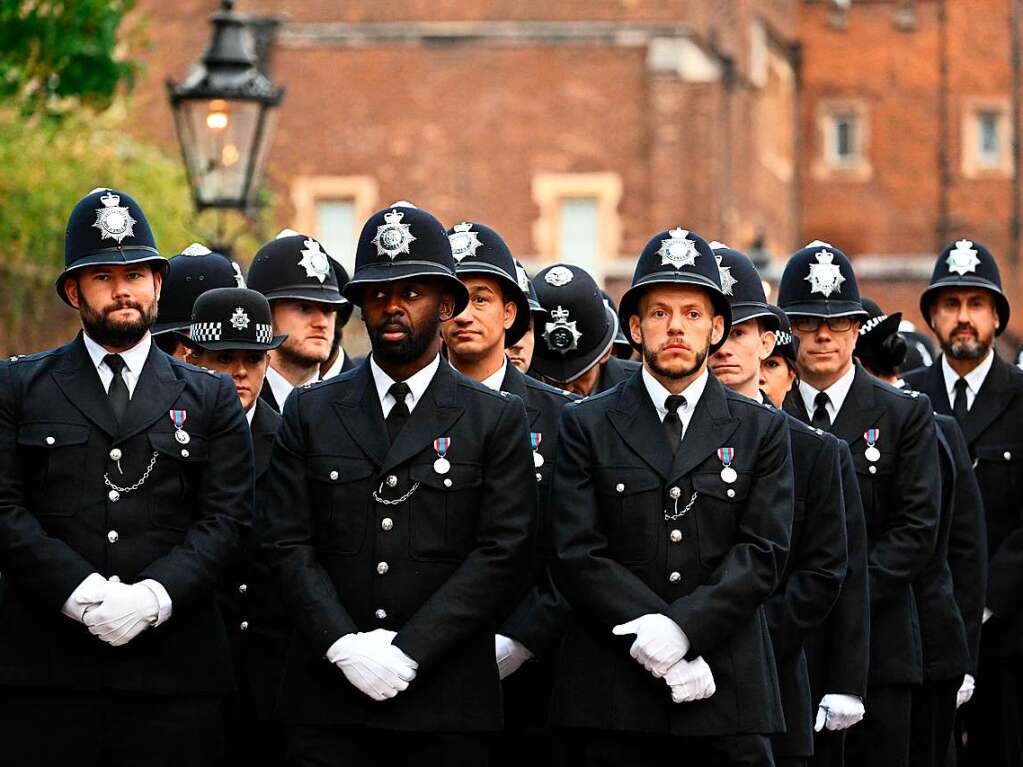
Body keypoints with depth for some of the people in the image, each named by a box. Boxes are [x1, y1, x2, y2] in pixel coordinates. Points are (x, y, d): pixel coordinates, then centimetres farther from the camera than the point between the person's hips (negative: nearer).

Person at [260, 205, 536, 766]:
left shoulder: (497, 419, 5)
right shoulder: (311, 413, 11)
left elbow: (504, 552, -4)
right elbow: (288, 545, 4)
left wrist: (407, 651, -12)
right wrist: (344, 647, -11)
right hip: (328, 701, 1)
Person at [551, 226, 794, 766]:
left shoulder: (762, 431, 10)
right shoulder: (587, 427, 7)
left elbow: (763, 555, 0)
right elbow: (577, 555, -2)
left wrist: (681, 629, -15)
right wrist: (656, 647, -13)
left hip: (729, 700, 1)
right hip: (609, 698, -1)